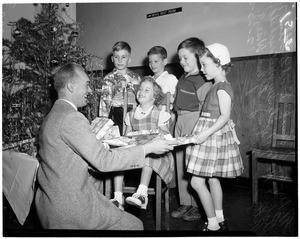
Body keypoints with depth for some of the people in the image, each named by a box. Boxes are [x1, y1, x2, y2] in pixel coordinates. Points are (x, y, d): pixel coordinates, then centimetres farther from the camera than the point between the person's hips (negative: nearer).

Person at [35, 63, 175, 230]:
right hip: (71, 208, -10)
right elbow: (103, 161, -23)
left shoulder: (53, 116, 10)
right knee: (134, 225, 1)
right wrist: (148, 148, -17)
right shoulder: (71, 118, -21)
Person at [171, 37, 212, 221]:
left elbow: (205, 109, -15)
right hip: (180, 121, 9)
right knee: (180, 164, 12)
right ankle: (185, 204, 25)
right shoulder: (183, 78, 13)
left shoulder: (203, 81, -13)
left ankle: (197, 207, 15)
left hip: (194, 121, -9)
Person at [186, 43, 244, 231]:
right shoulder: (217, 87, 13)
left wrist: (206, 133, -26)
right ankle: (220, 221, 28)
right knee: (212, 178, 15)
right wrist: (205, 133, 15)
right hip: (211, 135, 10)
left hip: (214, 135, -10)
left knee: (197, 181, -5)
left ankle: (213, 224, 7)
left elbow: (225, 116, -22)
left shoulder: (222, 87, -15)